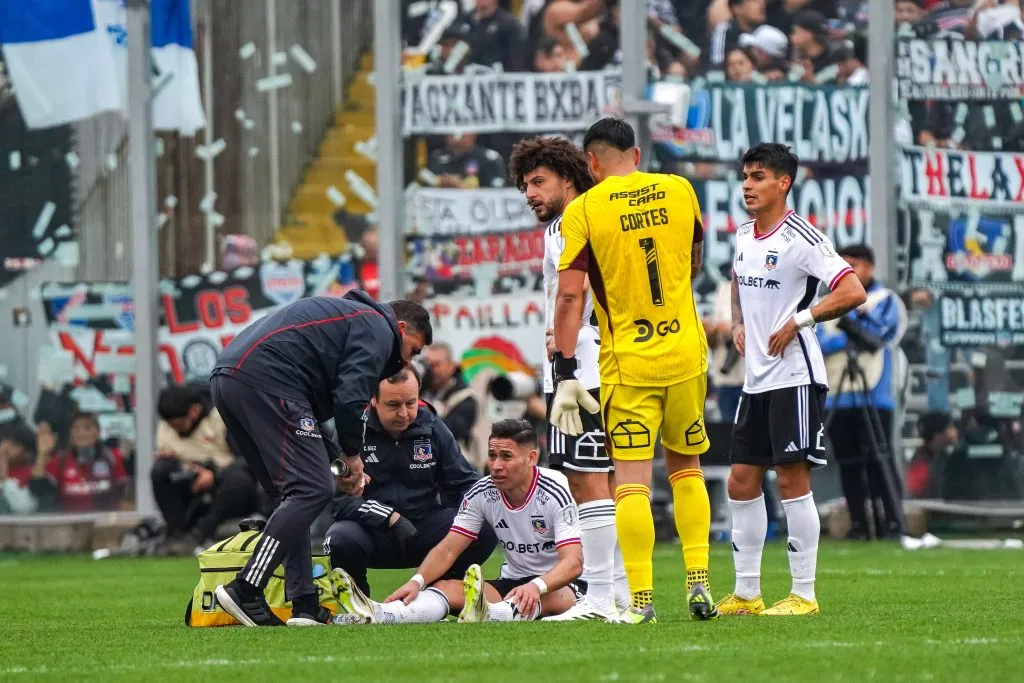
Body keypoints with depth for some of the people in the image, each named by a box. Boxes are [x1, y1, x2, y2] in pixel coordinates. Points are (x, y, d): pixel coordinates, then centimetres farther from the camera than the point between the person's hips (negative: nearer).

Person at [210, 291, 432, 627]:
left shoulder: (349, 316, 35)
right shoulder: (378, 328, 6)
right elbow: (350, 396, -8)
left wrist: (336, 456, 23)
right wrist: (352, 455, 5)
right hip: (266, 381, -10)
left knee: (293, 494, 15)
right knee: (313, 489, -10)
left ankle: (304, 604, 9)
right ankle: (245, 590, -17)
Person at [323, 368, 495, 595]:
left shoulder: (432, 427, 3)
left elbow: (464, 484, 10)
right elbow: (338, 497, -15)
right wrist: (391, 519, -25)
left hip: (423, 528, 3)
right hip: (371, 530, -3)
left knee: (485, 532, -21)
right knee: (342, 540, -37)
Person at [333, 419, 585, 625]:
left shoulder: (554, 492, -17)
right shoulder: (482, 494, -3)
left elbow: (573, 563, -24)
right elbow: (448, 549, -6)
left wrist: (536, 587, -45)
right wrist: (417, 581, -26)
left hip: (558, 585, -5)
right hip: (512, 580, 5)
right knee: (447, 588, -21)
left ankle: (488, 616, -74)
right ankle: (379, 615, -49)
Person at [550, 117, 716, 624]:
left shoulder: (583, 211, -8)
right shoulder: (680, 191, 4)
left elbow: (569, 296, -12)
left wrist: (565, 374, -11)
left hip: (627, 363, -3)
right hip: (685, 353, 3)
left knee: (631, 481, -2)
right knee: (686, 468, 19)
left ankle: (640, 600, -7)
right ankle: (698, 584, 13)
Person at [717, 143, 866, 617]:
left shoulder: (801, 237, -13)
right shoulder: (744, 235, 12)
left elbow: (853, 292, -19)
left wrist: (798, 320, -19)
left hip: (794, 374, -8)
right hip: (756, 378, 8)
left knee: (792, 479, -7)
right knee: (741, 481, 8)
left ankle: (804, 595, -2)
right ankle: (746, 593, 15)